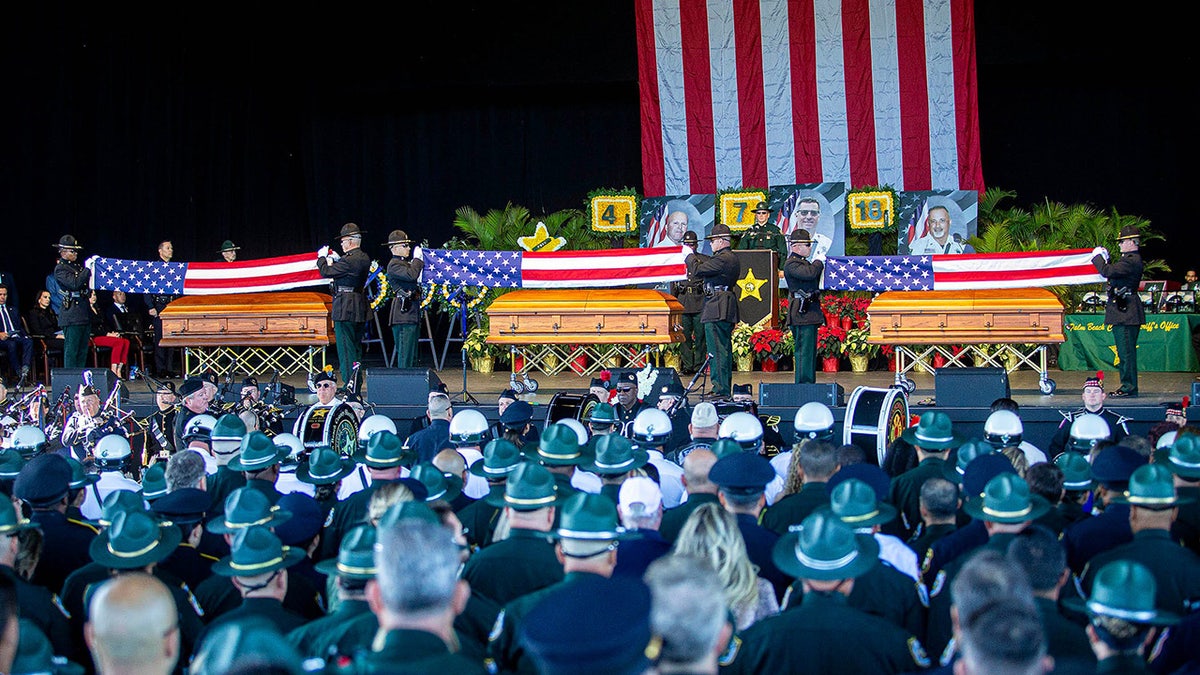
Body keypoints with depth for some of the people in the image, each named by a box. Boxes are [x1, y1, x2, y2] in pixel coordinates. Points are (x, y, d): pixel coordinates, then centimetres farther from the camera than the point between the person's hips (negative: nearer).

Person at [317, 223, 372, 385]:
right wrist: (338, 260, 19)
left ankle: (349, 384, -7)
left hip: (345, 309, -9)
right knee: (356, 346, 15)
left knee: (346, 347, -6)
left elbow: (326, 272, -13)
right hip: (360, 309, 9)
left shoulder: (349, 260, -19)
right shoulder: (364, 259, 9)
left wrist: (322, 257, 3)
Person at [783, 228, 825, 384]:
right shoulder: (791, 264, -12)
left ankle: (808, 383, 18)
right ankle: (803, 384, -9)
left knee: (810, 351, 13)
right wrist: (819, 262, -11)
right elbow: (809, 273, -28)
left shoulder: (803, 262, 21)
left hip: (810, 313, 11)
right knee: (804, 350, -10)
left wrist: (819, 266, 12)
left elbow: (814, 281, 23)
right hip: (802, 313, -11)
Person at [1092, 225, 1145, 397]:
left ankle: (1129, 387, -4)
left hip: (1126, 314, -11)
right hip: (1124, 313, 11)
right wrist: (1105, 259, 11)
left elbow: (1107, 272, -24)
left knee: (1126, 351, -7)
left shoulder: (1132, 261, -16)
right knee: (1125, 351, 13)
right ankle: (1127, 385, 18)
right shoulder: (1130, 259, 17)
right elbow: (1112, 272, 21)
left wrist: (1097, 257, -8)